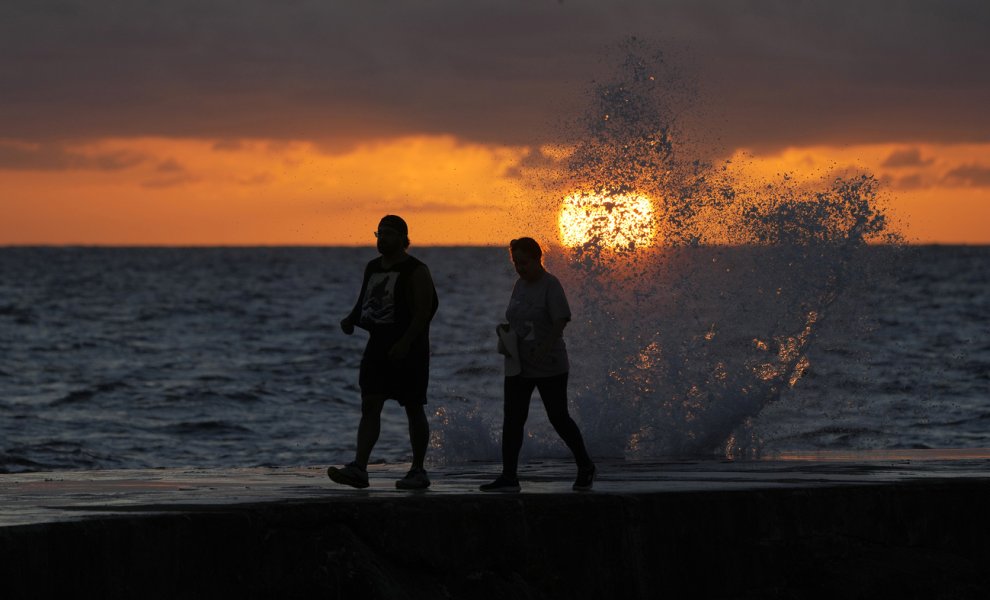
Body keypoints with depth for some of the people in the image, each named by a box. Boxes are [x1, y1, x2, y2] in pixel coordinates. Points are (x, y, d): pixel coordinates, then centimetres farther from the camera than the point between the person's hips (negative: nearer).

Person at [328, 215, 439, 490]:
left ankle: (418, 471, 11)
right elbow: (364, 302, 23)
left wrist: (405, 342, -27)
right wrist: (351, 320, 2)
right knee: (369, 406, -6)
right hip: (378, 347, 6)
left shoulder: (416, 271, -9)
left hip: (408, 351, -6)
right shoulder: (372, 268, 14)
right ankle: (358, 469, -15)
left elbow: (423, 312, -16)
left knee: (414, 410, 2)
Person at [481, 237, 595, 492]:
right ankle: (508, 477, -2)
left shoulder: (550, 285, -12)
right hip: (519, 365, 7)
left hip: (549, 367, -7)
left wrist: (543, 350, -28)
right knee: (512, 420, -2)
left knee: (559, 418, 1)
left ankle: (585, 467, 19)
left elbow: (560, 321, -20)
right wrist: (505, 333, 1)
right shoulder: (520, 284, 12)